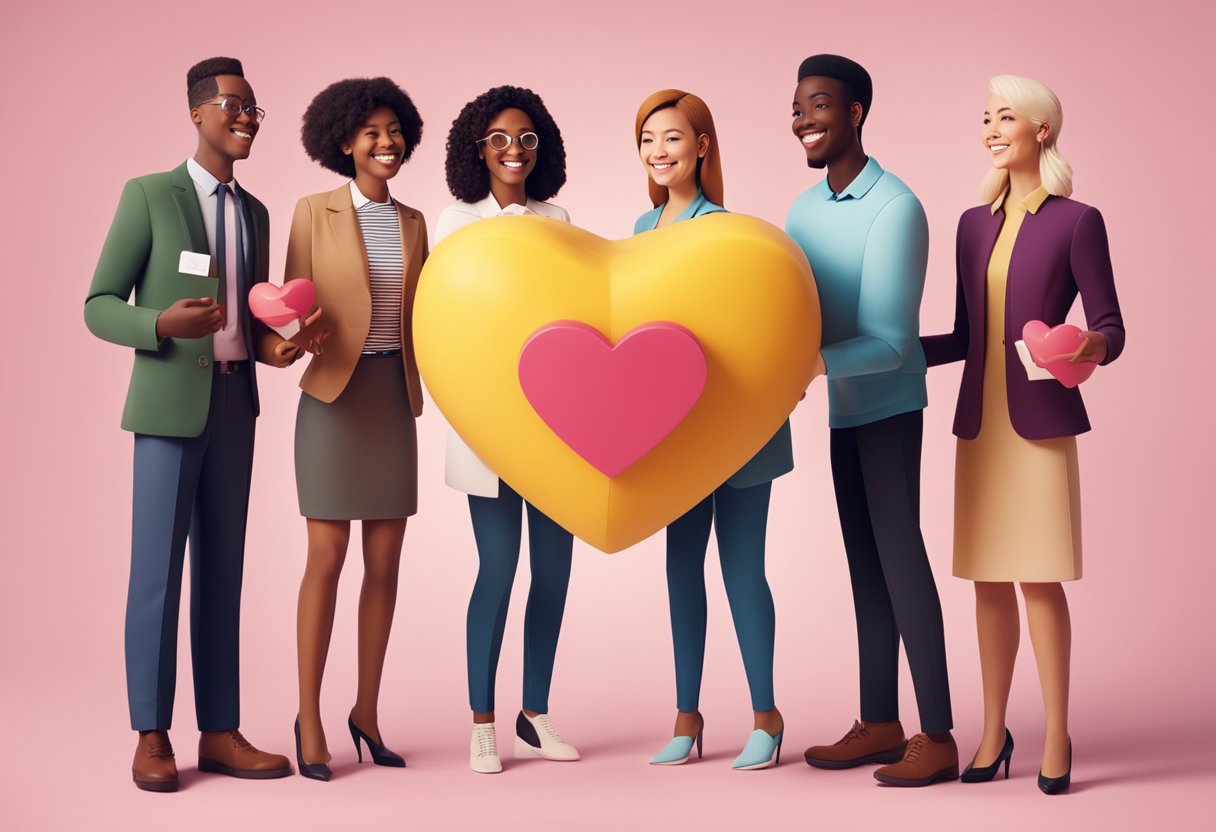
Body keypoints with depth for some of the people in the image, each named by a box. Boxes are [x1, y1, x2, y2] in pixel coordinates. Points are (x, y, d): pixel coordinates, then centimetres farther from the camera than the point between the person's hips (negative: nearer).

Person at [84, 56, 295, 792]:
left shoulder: (255, 212, 15)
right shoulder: (148, 196, -4)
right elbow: (99, 307, -5)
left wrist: (270, 346, 0)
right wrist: (161, 324, -24)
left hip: (235, 402, 6)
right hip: (170, 403, -6)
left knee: (223, 569, 7)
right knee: (158, 568, -4)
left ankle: (221, 732, 11)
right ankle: (152, 736, 5)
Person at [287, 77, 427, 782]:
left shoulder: (414, 222, 11)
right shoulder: (314, 213, -1)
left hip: (395, 399, 4)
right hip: (334, 395, -4)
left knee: (385, 561, 5)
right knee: (327, 557, -4)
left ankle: (368, 711, 17)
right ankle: (310, 720, 6)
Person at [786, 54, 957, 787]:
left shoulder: (896, 209, -19)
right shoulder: (803, 210, 4)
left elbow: (890, 342, -23)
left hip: (888, 407, -7)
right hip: (842, 409, 7)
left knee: (900, 554, -8)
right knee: (865, 561, 10)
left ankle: (938, 736, -1)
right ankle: (881, 724, 17)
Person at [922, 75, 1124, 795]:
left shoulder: (1077, 222, -3)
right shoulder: (975, 225, 13)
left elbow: (1111, 327, -5)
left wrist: (1094, 347, -27)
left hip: (1041, 424, -5)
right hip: (980, 423, 5)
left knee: (1041, 579, -4)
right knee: (989, 579, 8)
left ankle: (1057, 737, 6)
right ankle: (994, 732, 16)